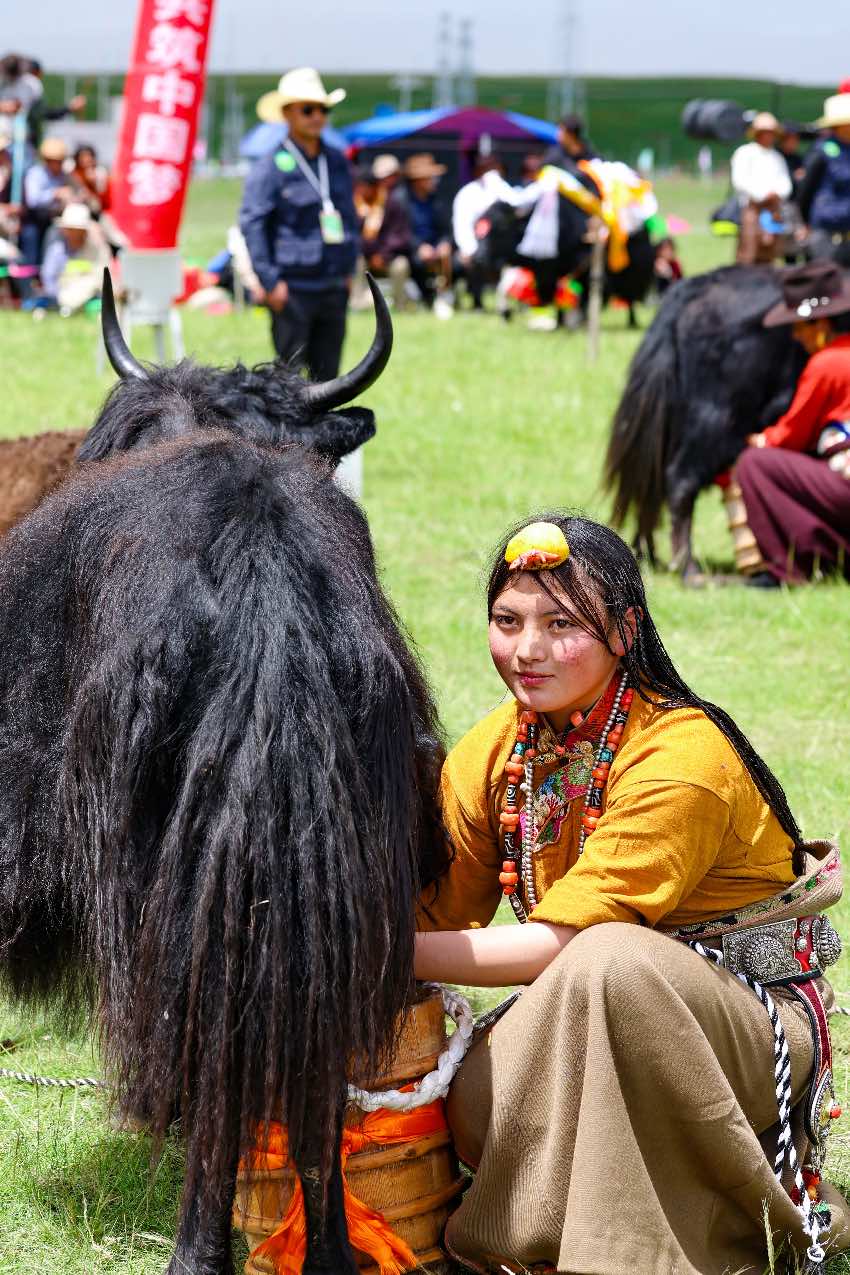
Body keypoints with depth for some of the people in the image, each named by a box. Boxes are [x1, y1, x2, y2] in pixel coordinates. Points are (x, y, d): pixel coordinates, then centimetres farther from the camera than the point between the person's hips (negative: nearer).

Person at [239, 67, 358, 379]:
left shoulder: (337, 162, 12)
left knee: (327, 375, 7)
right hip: (293, 290, -6)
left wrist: (349, 268, 16)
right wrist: (270, 282, -13)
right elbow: (251, 224, -9)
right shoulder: (271, 167, -7)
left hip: (334, 289, 6)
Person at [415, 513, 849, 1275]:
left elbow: (564, 940, -25)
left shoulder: (683, 757, -22)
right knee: (467, 1098, -25)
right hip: (591, 1018, 5)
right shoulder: (489, 755, -1)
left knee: (611, 957, -36)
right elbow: (435, 917, -1)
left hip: (749, 1026, -5)